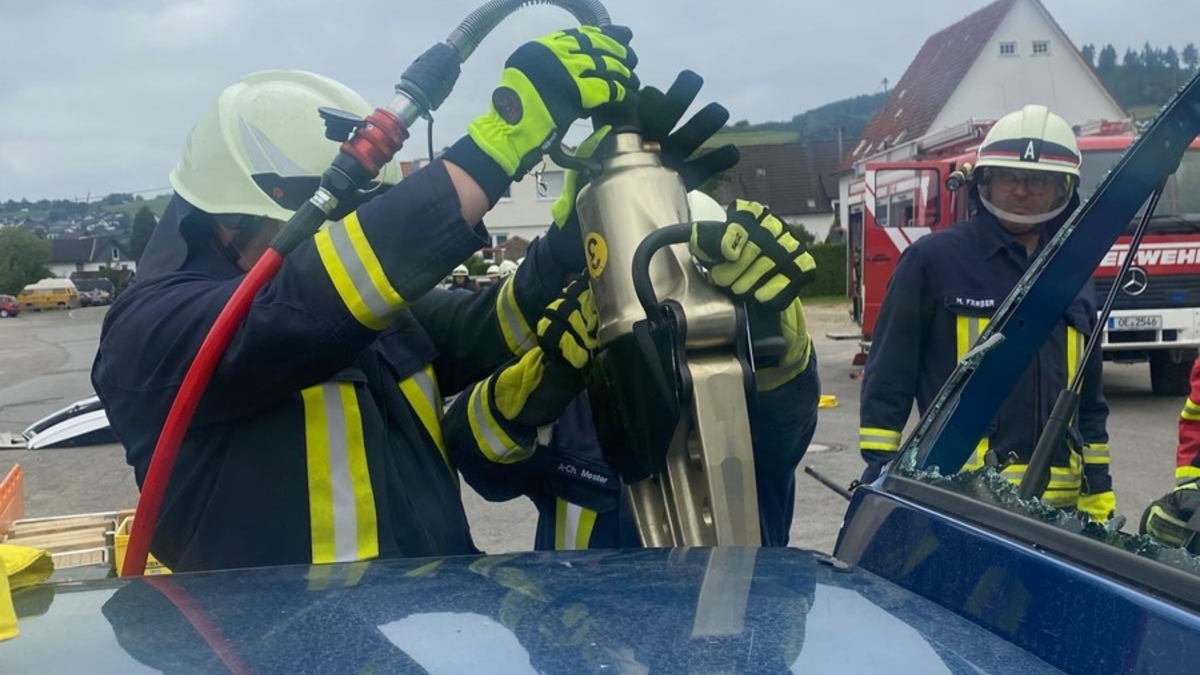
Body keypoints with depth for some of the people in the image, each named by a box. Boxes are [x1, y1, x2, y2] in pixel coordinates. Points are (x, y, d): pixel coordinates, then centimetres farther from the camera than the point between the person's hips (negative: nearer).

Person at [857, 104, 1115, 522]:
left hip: (1058, 504, 5)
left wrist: (1099, 503, 18)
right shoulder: (933, 260, -1)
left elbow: (1088, 405, 22)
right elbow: (887, 379, -2)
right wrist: (879, 477, -8)